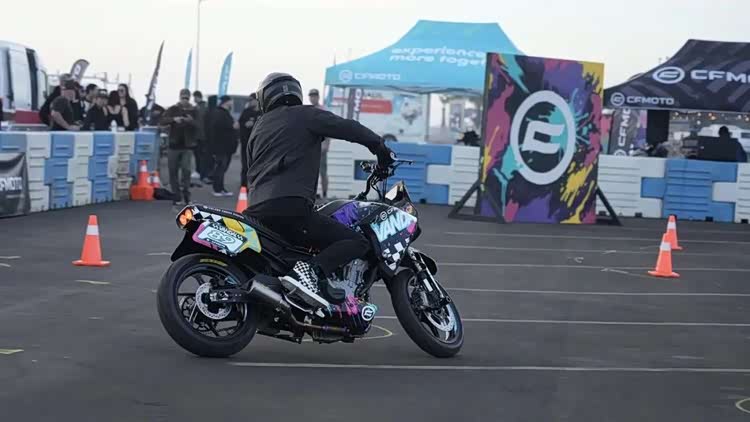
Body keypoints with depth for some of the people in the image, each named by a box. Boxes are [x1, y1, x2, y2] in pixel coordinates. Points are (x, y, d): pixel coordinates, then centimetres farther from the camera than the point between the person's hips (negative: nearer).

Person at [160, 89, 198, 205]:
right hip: (174, 145, 1)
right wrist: (173, 119, -25)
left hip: (187, 146, -1)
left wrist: (192, 122, -22)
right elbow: (162, 121, -8)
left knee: (186, 169, -10)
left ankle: (186, 194, 0)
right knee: (173, 172, 3)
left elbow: (199, 126, -2)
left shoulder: (194, 111, 4)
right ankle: (177, 196, 11)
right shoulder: (173, 109, 3)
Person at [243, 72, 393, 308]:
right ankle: (312, 271, -30)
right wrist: (382, 149, 8)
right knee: (358, 243, -8)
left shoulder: (258, 128, 27)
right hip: (291, 207, -7)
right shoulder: (304, 115, 7)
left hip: (256, 211, 7)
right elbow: (349, 128, -4)